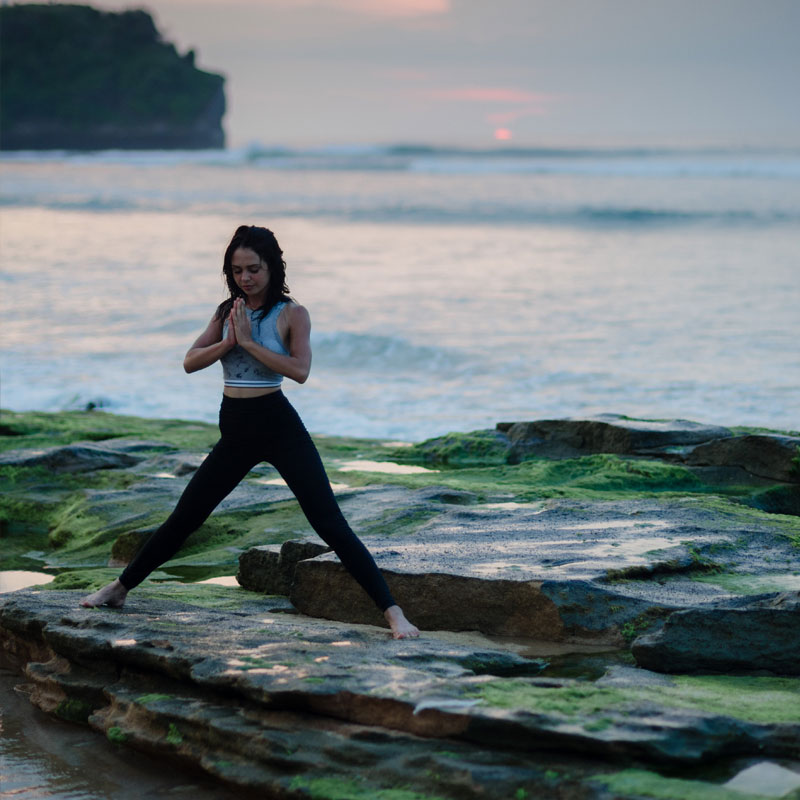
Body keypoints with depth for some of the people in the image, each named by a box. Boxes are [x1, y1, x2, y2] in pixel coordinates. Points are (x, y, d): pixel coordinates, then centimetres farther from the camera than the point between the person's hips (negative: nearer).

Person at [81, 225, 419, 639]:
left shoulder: (291, 314, -5)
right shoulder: (228, 312, 9)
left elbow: (300, 370, -20)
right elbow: (190, 362, 2)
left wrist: (249, 341, -20)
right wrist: (229, 341, -14)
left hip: (280, 428, -5)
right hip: (236, 432, 5)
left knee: (330, 524, -12)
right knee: (183, 518, 14)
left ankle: (392, 612, -14)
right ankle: (120, 587, 30)